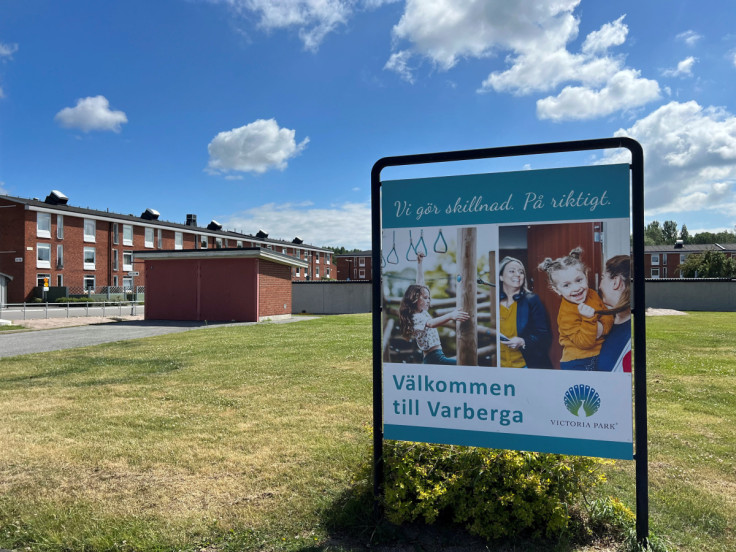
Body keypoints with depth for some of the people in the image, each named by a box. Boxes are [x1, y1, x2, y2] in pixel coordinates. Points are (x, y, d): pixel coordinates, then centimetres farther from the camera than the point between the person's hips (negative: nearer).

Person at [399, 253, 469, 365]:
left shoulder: (421, 313, 14)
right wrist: (450, 316, -51)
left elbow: (420, 284, 23)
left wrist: (419, 262, 26)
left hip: (428, 359, 11)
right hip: (435, 359, -11)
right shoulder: (417, 317, -13)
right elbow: (431, 323, -36)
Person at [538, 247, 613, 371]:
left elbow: (608, 317, 6)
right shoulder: (566, 314, -22)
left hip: (599, 355, 7)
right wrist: (589, 319, -35)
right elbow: (585, 342, -23)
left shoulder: (592, 295, -1)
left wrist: (602, 328, -16)